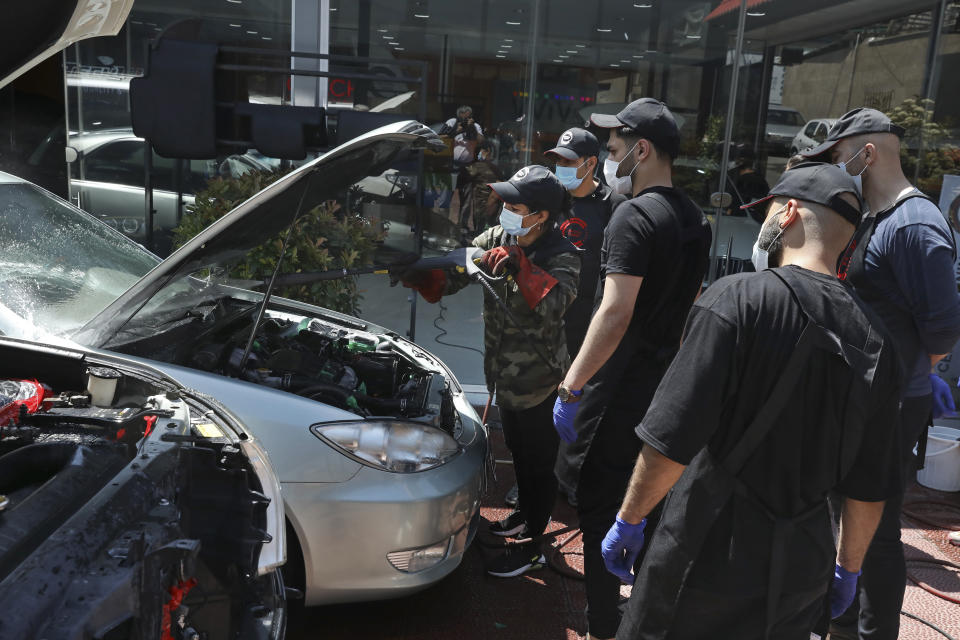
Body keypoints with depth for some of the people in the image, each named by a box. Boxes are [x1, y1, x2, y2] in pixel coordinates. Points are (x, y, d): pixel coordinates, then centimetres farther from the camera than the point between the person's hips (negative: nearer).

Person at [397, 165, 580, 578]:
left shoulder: (562, 257, -19)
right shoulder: (497, 239, -1)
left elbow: (554, 307, -36)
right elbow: (453, 276, -4)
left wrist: (519, 267, -39)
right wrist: (420, 276, -23)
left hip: (538, 379, -7)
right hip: (506, 373, 7)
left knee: (539, 462, 8)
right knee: (518, 451, 25)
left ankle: (532, 546, 24)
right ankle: (525, 514, 48)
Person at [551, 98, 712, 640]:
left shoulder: (636, 216, -17)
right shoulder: (695, 218, 11)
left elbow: (615, 313, -26)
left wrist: (571, 387, -24)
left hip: (619, 388, -9)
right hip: (666, 386, 9)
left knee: (601, 507, 1)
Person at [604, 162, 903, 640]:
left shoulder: (738, 298, -18)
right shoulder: (874, 340, 1)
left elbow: (670, 442, -21)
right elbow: (870, 488, 7)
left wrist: (629, 520, -6)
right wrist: (848, 567, 21)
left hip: (709, 559, -5)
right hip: (802, 574, 6)